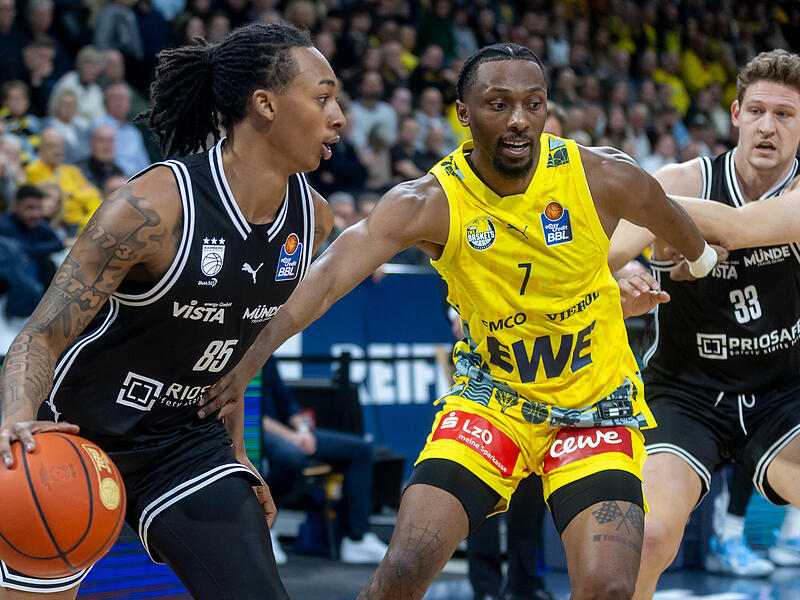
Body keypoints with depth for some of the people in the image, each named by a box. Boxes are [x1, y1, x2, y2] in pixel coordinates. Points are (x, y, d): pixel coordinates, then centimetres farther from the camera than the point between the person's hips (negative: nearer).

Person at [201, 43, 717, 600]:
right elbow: (329, 276, -34)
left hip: (596, 407, 0)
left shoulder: (603, 178, -17)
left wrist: (702, 257, 30)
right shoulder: (429, 203, -19)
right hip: (490, 400, 0)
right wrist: (248, 361, -49)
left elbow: (671, 220, 7)